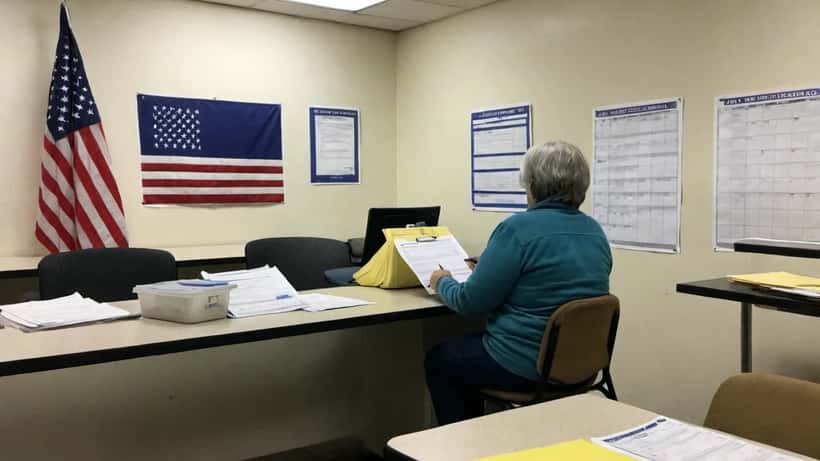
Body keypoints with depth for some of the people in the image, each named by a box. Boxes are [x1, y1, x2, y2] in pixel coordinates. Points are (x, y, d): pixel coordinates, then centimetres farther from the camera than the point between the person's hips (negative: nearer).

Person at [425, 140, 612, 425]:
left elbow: (470, 303, -15)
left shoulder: (520, 228, -19)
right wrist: (488, 266, 26)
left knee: (437, 359, 19)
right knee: (464, 345, 30)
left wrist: (443, 282, 6)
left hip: (526, 367, -8)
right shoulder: (595, 232, 3)